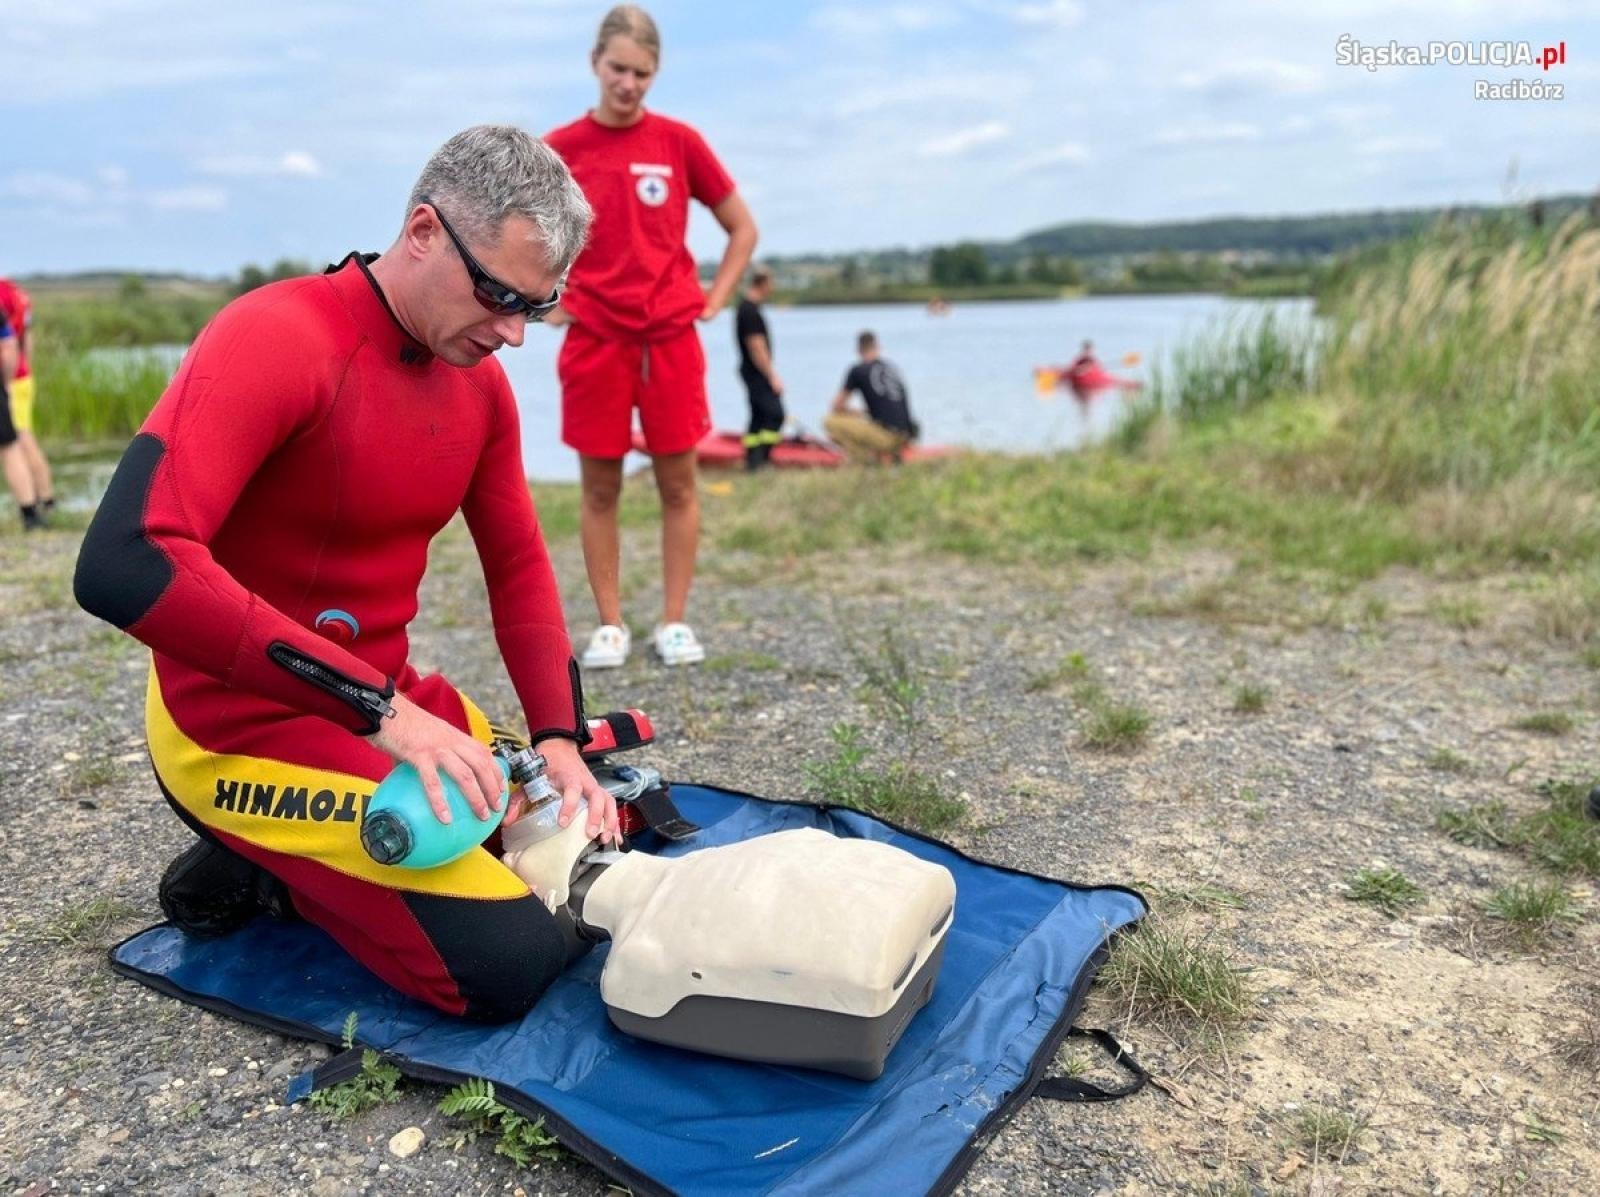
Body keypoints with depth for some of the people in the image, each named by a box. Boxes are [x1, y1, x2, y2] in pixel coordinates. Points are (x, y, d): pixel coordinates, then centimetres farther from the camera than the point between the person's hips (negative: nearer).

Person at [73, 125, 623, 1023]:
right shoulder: (275, 342, -23)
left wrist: (558, 740, -7)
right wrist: (378, 708, -34)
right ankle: (255, 871, 5)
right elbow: (126, 565, -34)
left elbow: (520, 569, 7)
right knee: (513, 962, -15)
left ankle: (296, 862, 16)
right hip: (244, 727, -8)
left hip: (382, 698, 8)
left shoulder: (481, 383, 1)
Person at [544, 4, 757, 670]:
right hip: (593, 338, 0)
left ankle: (674, 622, 13)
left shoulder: (679, 142, 2)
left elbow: (742, 228, 10)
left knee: (678, 483, 3)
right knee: (599, 488, 3)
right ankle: (609, 626, 14)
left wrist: (714, 299, 2)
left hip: (671, 337, 0)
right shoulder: (560, 149, 2)